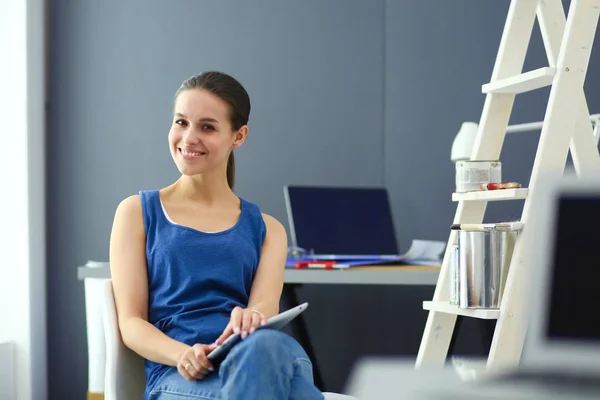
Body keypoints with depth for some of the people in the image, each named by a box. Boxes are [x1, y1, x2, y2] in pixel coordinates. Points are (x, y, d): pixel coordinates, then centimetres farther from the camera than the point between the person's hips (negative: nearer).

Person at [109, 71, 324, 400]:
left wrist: (250, 317, -23)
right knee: (266, 349, -40)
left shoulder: (266, 229, 22)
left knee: (266, 346, -40)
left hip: (251, 362, 2)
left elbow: (265, 309, 4)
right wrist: (183, 354, -15)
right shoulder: (138, 212, 17)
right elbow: (131, 322, 8)